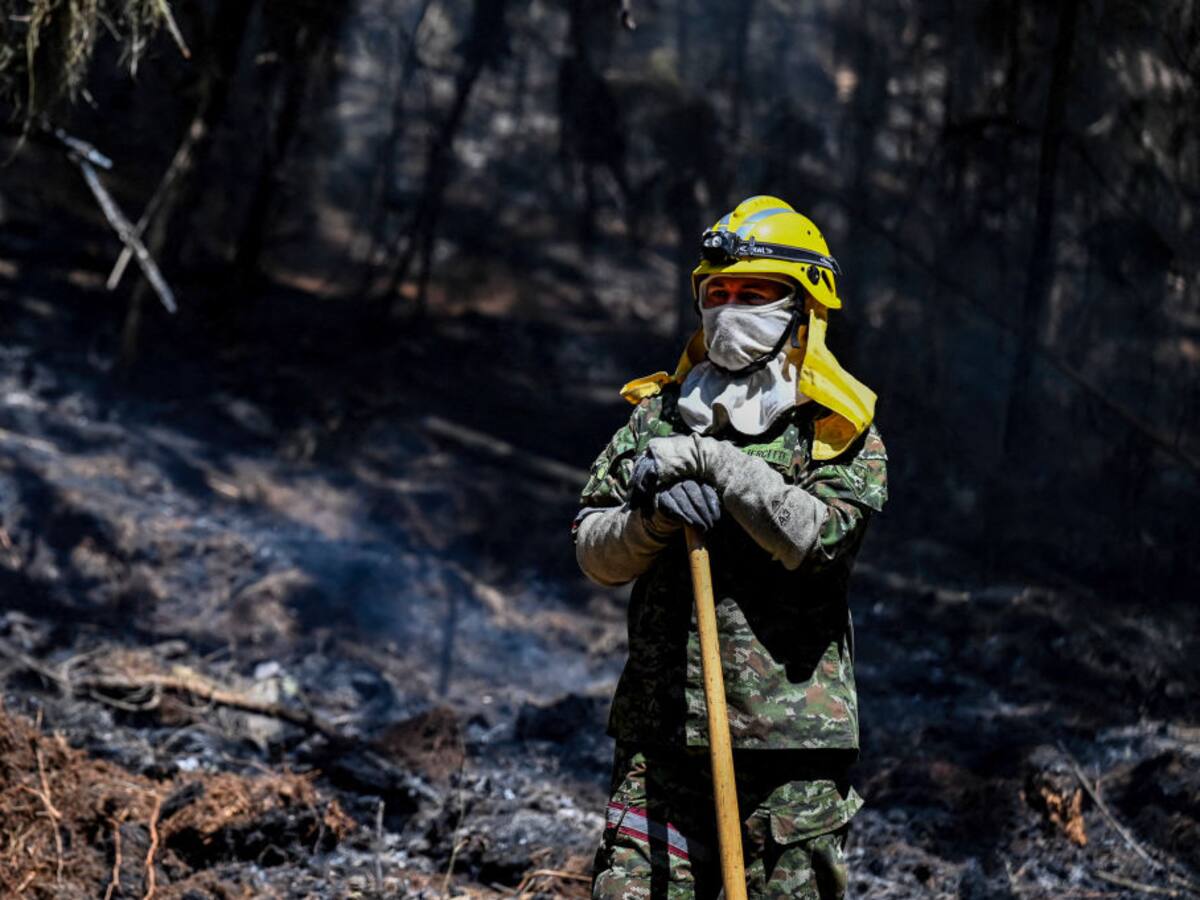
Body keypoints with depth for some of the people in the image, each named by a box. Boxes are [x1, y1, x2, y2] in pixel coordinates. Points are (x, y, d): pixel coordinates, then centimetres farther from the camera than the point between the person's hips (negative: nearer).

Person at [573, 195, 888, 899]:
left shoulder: (841, 430, 2)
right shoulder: (657, 415, 13)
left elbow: (820, 536, -16)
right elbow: (594, 551, 8)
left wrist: (715, 464, -16)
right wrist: (655, 517, -12)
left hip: (792, 729, -2)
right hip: (662, 728, 3)